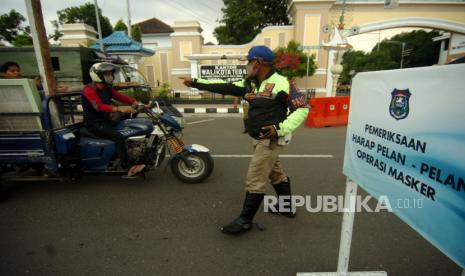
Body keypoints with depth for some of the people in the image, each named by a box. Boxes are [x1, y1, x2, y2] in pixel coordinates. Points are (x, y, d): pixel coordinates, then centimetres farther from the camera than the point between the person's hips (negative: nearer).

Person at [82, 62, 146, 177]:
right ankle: (128, 167, -27)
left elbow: (121, 97, -1)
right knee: (118, 137, -29)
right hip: (95, 124, -9)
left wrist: (138, 103, -16)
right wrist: (119, 109, -46)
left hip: (107, 120, 9)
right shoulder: (89, 89, -16)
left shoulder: (107, 88, 10)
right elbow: (99, 106, -31)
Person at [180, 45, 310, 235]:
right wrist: (195, 82, 3)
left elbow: (302, 109, -14)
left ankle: (245, 221, 11)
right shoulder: (249, 84, 7)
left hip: (271, 139, -8)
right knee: (276, 173, 20)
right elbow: (224, 87, 5)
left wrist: (281, 129, -24)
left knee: (255, 180, -4)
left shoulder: (281, 83, -14)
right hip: (261, 139, 8)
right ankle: (287, 207, 39)